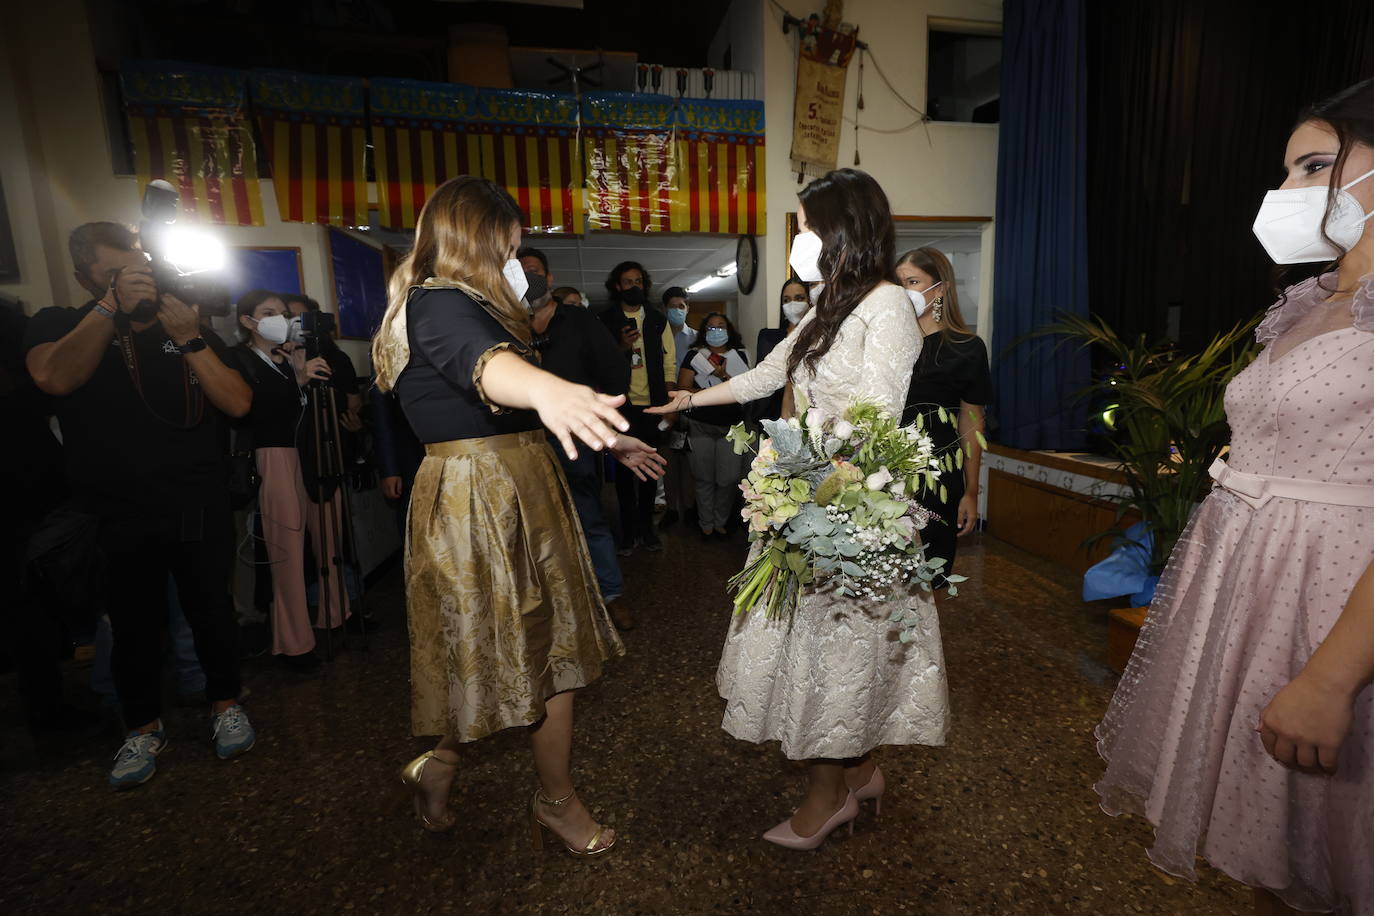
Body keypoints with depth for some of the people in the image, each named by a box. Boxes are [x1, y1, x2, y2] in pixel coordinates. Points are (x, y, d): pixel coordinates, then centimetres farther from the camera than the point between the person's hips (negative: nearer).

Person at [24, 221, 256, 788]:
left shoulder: (193, 331, 5)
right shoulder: (59, 326, 2)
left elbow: (238, 403, -9)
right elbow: (54, 378, -22)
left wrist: (190, 340, -18)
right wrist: (113, 306, -23)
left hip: (202, 511, 1)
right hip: (121, 517, 0)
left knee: (212, 611, 11)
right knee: (134, 625, 11)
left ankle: (225, 705, 31)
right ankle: (144, 729, 32)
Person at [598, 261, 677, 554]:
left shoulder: (658, 321, 9)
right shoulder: (606, 321, 4)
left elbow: (669, 364, 6)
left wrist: (669, 405, -3)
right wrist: (622, 348, -15)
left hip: (652, 407, 1)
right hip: (621, 406, -1)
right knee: (624, 469, 5)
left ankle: (647, 527, 18)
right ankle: (628, 530, 15)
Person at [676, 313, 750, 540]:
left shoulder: (739, 356, 10)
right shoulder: (694, 355, 8)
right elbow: (682, 388, -2)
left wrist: (724, 376, -15)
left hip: (731, 425, 1)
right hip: (701, 425, 0)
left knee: (729, 478, -4)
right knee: (704, 478, 2)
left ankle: (720, 523, 16)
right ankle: (706, 525, 16)